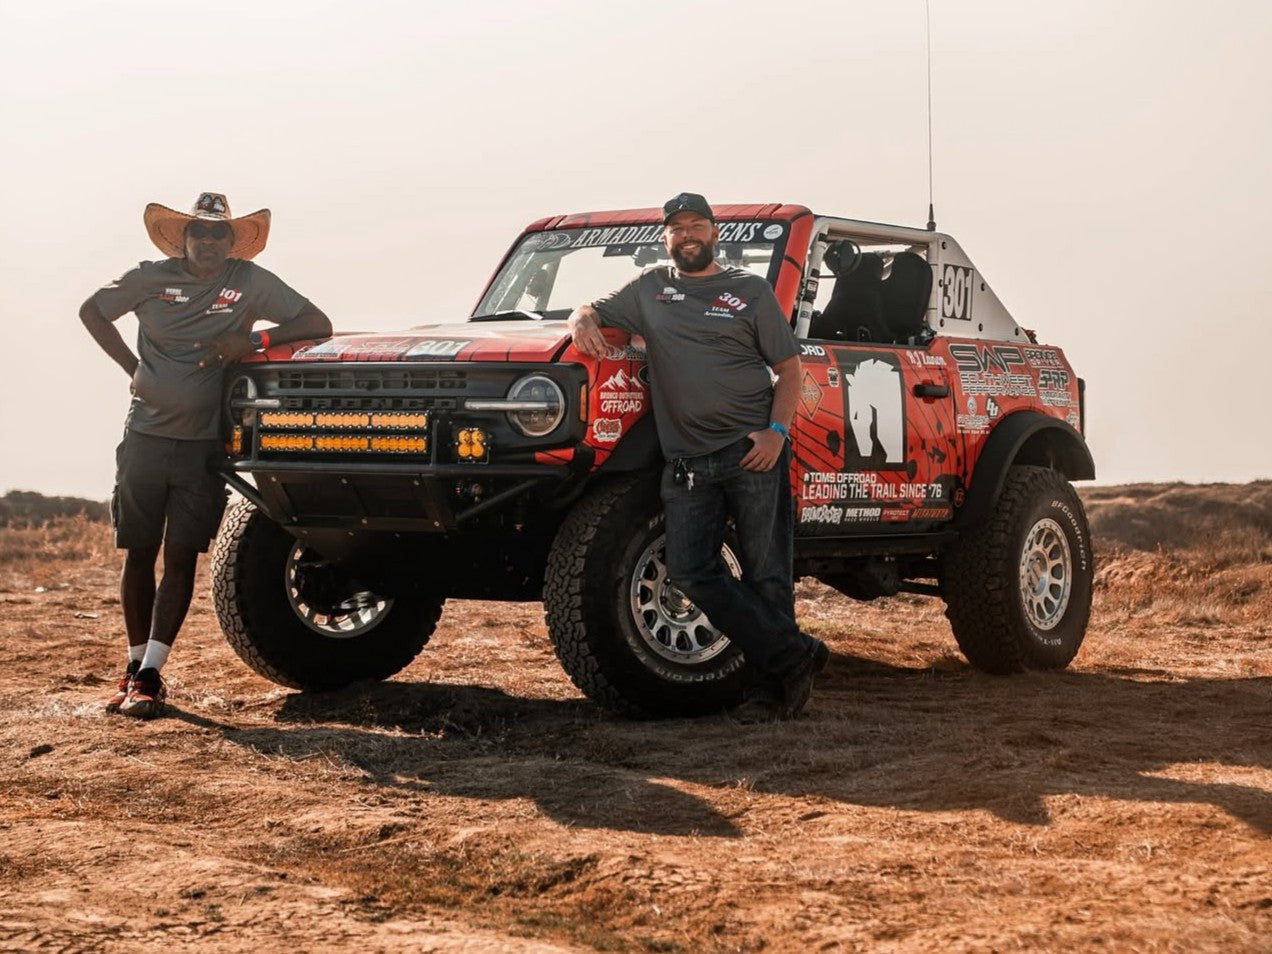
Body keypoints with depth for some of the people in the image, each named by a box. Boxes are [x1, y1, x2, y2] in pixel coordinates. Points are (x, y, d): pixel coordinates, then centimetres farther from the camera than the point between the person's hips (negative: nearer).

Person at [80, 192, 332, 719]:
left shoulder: (250, 282, 0)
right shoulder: (152, 279, 3)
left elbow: (318, 325, -1)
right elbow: (92, 310, 17)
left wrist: (253, 340, -13)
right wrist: (131, 367, 7)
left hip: (204, 446, -1)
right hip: (145, 437, 1)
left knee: (180, 558, -5)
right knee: (138, 554, 5)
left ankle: (149, 674, -4)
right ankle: (135, 664, 18)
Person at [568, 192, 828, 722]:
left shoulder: (749, 290, 8)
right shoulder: (649, 287, 16)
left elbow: (788, 367, 6)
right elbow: (592, 311, 22)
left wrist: (777, 431, -9)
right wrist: (582, 322, -5)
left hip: (753, 452, -3)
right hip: (687, 460, 3)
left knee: (767, 574, -3)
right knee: (690, 571, -8)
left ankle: (769, 689, 6)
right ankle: (794, 656, -2)